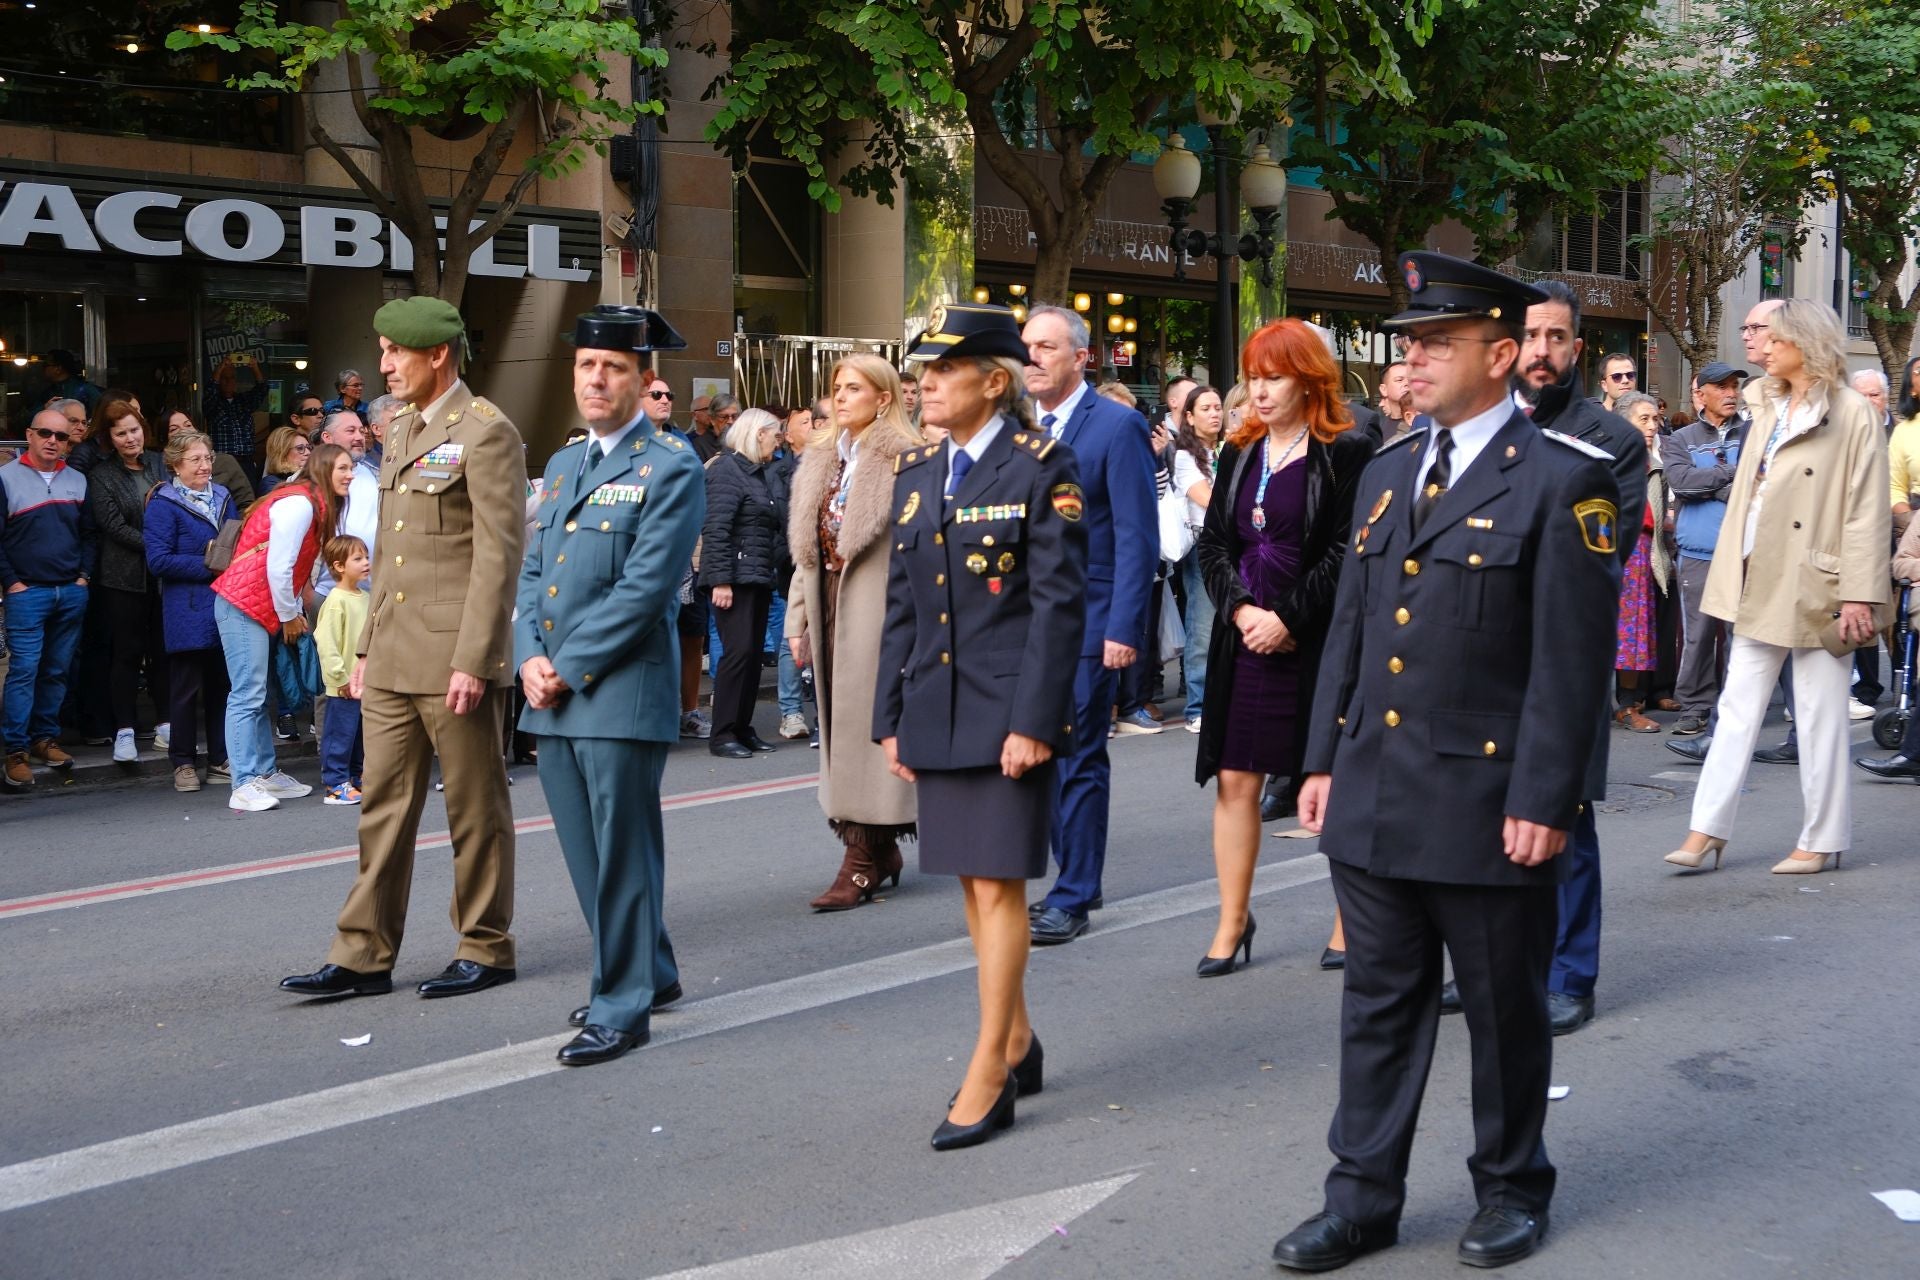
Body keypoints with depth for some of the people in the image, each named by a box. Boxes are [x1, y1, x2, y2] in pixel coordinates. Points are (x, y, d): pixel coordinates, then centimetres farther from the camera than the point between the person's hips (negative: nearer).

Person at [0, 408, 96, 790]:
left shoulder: (78, 481, 11)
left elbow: (90, 534, 16)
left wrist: (84, 576, 5)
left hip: (72, 593, 4)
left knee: (58, 671, 9)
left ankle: (44, 738, 20)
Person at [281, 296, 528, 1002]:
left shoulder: (485, 432, -10)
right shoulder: (402, 431, 17)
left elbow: (499, 553, -15)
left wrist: (472, 660, -19)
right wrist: (367, 647, 17)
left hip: (456, 659, -8)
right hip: (393, 663, 8)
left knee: (475, 810, 4)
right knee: (383, 806, 9)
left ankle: (486, 950, 15)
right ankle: (363, 956, 14)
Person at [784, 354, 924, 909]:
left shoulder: (905, 461, -9)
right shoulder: (821, 462, 15)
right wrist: (799, 621, 13)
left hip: (877, 609, -8)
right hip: (829, 607, 8)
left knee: (865, 724, -7)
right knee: (839, 723, 10)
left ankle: (863, 861, -3)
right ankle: (880, 848, 21)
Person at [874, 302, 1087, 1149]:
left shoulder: (1041, 468, -8)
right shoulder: (916, 474, 12)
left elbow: (1060, 603, -12)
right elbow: (900, 604, 14)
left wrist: (1033, 721, -17)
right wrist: (890, 717, 10)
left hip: (1007, 711, -7)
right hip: (935, 711, 7)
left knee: (998, 884, -3)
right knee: (972, 881, 13)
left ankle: (988, 1076, 4)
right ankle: (1017, 1045, 27)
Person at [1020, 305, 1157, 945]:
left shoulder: (1118, 427, -8)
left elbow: (1137, 538, -11)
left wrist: (1124, 628, -16)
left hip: (1086, 624, -6)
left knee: (1078, 760, -1)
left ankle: (1072, 899, 8)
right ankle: (1076, 880, 24)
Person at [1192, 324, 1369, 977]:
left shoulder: (1346, 452, -6)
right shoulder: (1240, 452, 12)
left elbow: (1346, 551, -11)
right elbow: (1212, 543, 9)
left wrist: (1288, 619, -14)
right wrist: (1241, 609, -6)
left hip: (1319, 642, -5)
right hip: (1245, 640, 5)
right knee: (1234, 780, 4)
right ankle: (1233, 922, 14)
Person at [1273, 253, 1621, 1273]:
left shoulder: (1562, 480, -9)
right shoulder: (1386, 472, 12)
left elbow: (1573, 657, -13)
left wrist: (1542, 801, -16)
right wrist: (1324, 759, 11)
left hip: (1488, 804, -6)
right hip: (1373, 798, 6)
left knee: (1504, 1011, 10)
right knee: (1379, 1002, 13)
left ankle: (1511, 1190, 28)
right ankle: (1363, 1197, 23)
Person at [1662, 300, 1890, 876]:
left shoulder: (1853, 413, -8)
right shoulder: (1769, 409, 13)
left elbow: (1867, 511, -12)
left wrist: (1858, 595, -17)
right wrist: (1732, 577, 9)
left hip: (1815, 589, -6)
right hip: (1760, 585, 7)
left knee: (1819, 716, 3)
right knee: (1737, 708, 5)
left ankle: (1822, 840, 14)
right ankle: (1708, 831, 5)